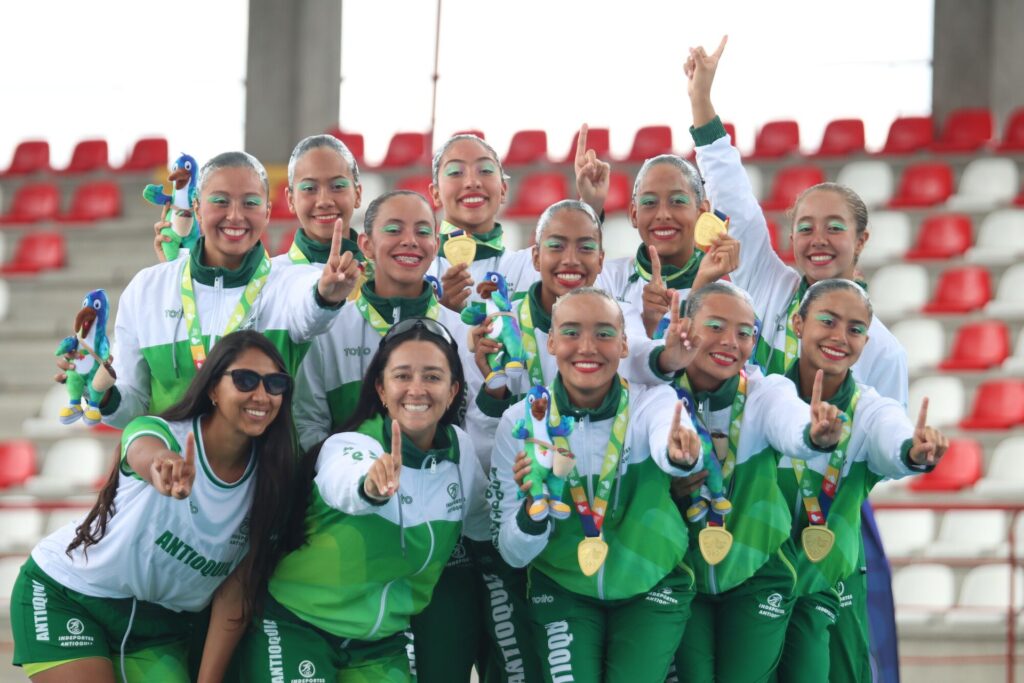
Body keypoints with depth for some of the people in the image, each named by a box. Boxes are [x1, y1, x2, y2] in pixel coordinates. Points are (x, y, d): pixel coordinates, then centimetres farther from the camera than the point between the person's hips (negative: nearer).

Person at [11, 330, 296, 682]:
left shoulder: (267, 484, -9)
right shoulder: (162, 432, -21)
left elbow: (235, 593, -3)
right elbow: (145, 453, -48)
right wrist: (160, 468, -71)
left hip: (157, 624, 4)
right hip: (63, 596, -4)